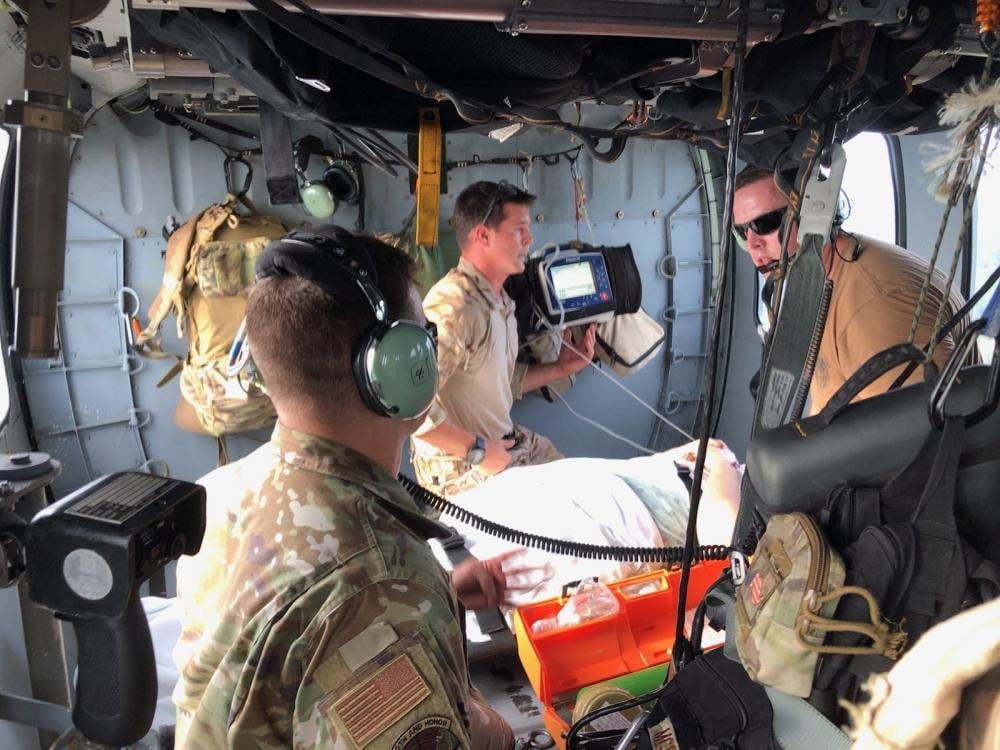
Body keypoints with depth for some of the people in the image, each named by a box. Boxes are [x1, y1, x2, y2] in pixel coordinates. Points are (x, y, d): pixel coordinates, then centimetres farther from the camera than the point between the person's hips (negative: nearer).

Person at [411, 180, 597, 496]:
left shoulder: (500, 301, 8)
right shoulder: (453, 306, -26)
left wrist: (560, 367, 10)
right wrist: (477, 450, -24)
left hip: (507, 443, 10)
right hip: (463, 468, -9)